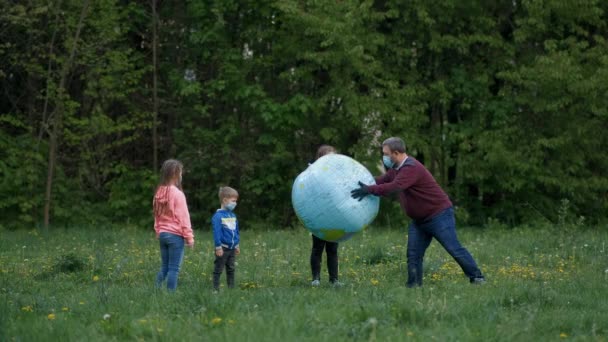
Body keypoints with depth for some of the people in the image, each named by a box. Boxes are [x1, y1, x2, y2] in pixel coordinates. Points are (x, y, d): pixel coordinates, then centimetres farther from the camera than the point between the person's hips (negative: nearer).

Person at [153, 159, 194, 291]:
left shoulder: (159, 193, 6)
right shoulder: (177, 194, -15)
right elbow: (183, 217, -12)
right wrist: (189, 237, -6)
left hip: (162, 234, 7)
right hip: (175, 235, -7)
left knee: (164, 267, 13)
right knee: (174, 269, -3)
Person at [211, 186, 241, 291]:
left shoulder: (233, 216, 9)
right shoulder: (218, 216, -15)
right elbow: (216, 232, -17)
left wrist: (237, 245, 20)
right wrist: (218, 247, -19)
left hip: (232, 248, 7)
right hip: (222, 248, -7)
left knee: (231, 269, 13)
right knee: (218, 269, 0)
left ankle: (231, 288, 20)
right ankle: (216, 289, 4)